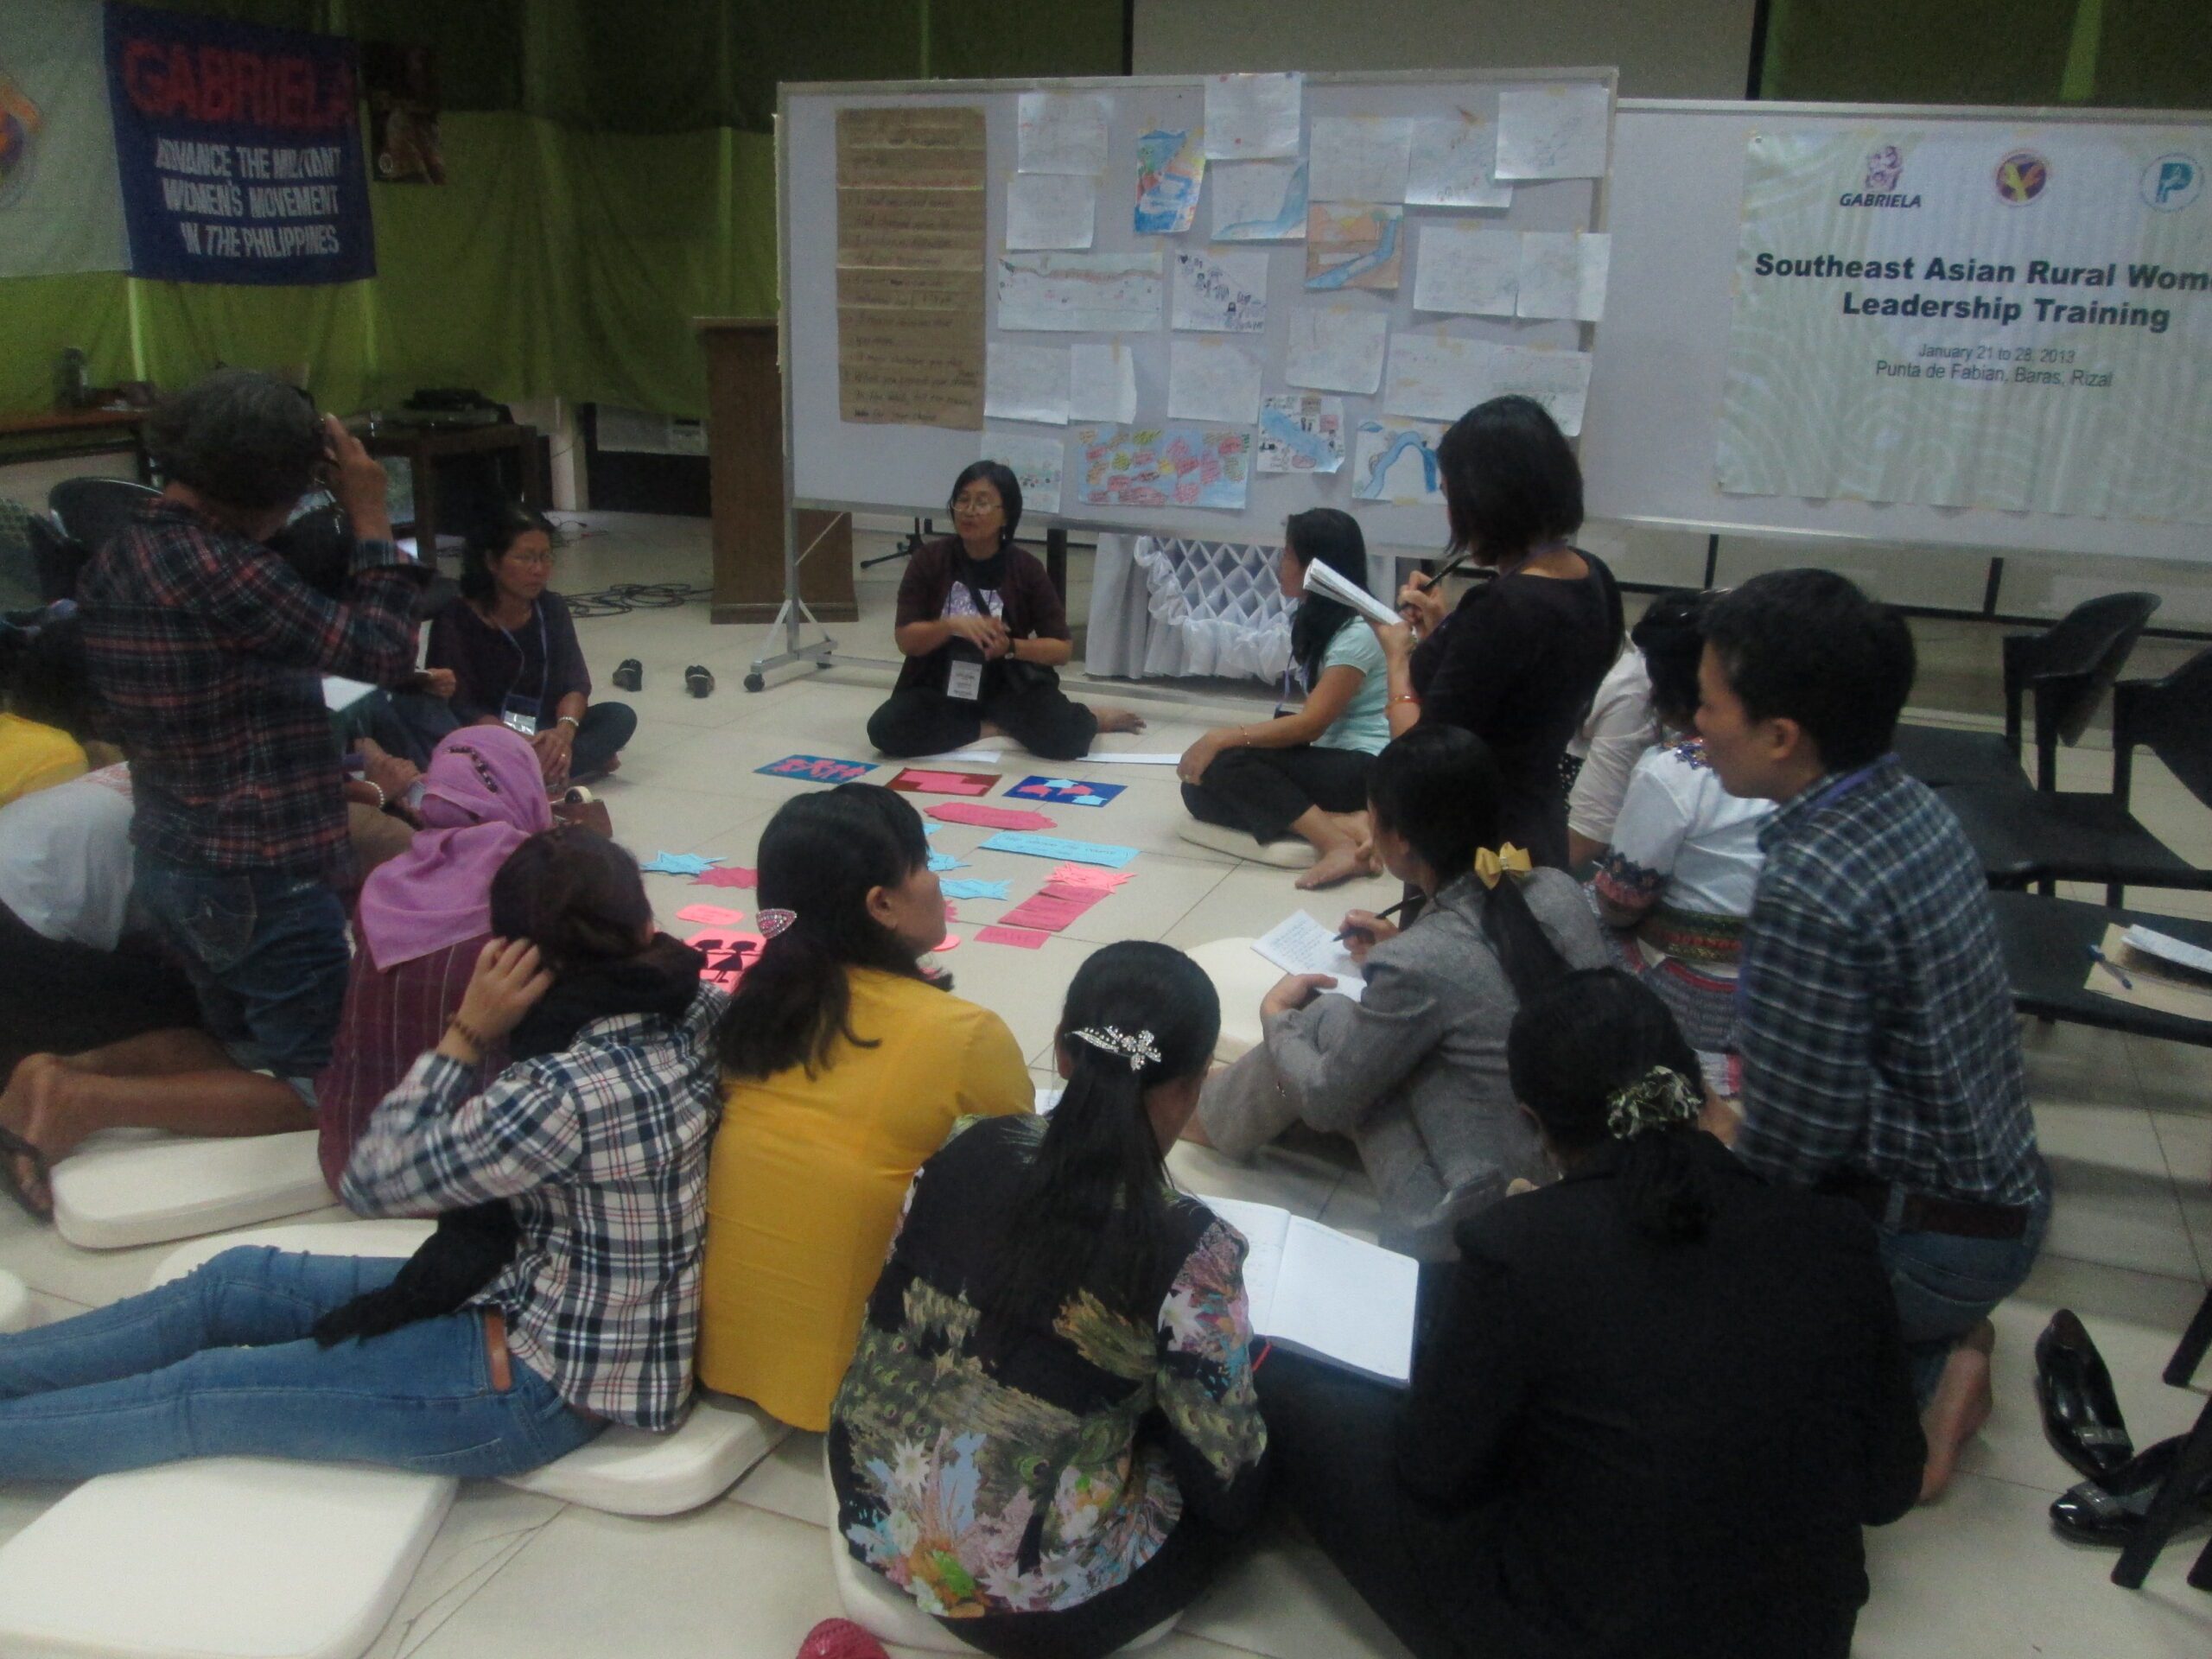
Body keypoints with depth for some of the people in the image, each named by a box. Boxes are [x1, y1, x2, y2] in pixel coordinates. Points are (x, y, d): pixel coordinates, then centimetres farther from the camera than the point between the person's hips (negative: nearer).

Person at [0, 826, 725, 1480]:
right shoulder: (701, 1012, -9)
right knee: (234, 1280, 15)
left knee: (202, 1394, 4)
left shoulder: (568, 1093, -32)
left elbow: (373, 1179, -17)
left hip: (547, 1383, -8)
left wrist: (468, 1031, -17)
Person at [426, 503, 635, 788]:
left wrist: (564, 730, -29)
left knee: (620, 717, -16)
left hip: (542, 732, 5)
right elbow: (458, 708, -18)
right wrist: (526, 745, -33)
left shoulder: (552, 609, 3)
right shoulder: (456, 618, -11)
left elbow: (575, 684, -5)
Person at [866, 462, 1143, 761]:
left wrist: (1010, 646, -21)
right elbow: (906, 641, -6)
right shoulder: (930, 560, -3)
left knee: (1066, 738, -29)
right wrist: (951, 626, -26)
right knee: (886, 729, -28)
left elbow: (1062, 649, -3)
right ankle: (999, 728, -11)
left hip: (1009, 688, -2)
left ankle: (1090, 719, 8)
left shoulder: (1026, 568, -4)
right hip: (941, 688, 2)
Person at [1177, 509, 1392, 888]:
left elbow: (1311, 724, -21)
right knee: (1200, 790, -9)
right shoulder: (1316, 621, 13)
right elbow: (1313, 719, 11)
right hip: (1328, 759, 9)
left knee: (1228, 764, -26)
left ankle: (1339, 842, -31)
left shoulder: (1357, 632, -15)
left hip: (1364, 767, -9)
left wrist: (1222, 738, -22)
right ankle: (1341, 822, -20)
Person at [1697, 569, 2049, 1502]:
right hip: (2002, 1184, 9)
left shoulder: (1808, 894, -31)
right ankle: (1941, 1337, 11)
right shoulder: (1912, 805, -3)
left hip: (1934, 1239, -9)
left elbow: (1791, 1144, -23)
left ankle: (1922, 1373, -1)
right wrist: (1751, 1066, 7)